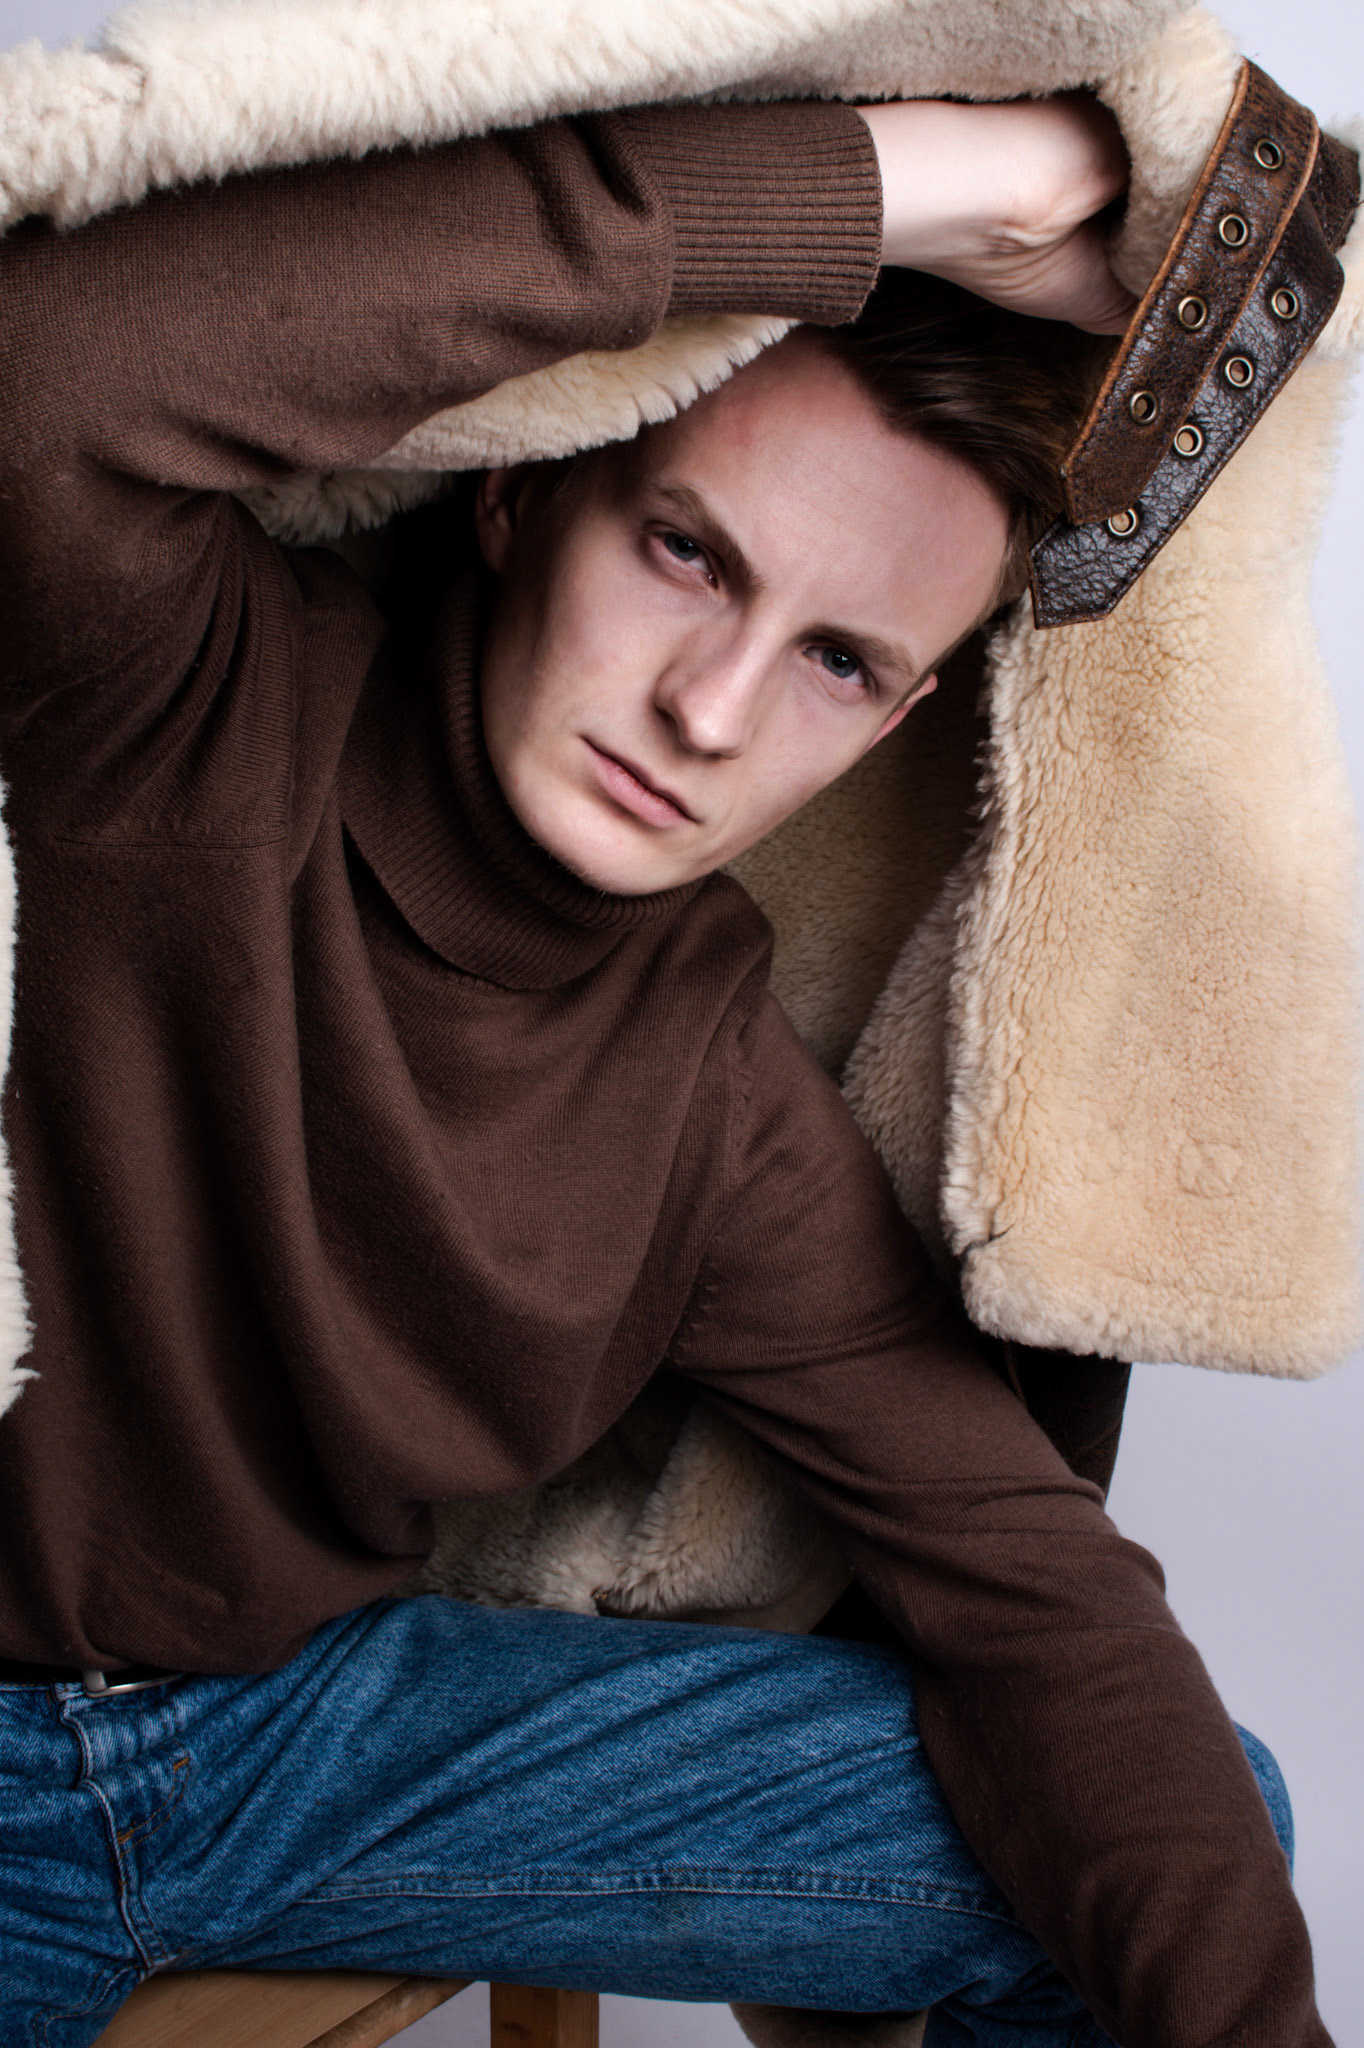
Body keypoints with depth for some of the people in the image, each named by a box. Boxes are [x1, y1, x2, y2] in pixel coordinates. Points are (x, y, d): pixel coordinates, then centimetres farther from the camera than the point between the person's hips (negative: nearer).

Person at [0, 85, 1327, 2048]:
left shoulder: (721, 1094, -7)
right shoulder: (203, 725, -21)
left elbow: (1023, 1576, -6)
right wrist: (881, 177, -38)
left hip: (314, 1711, 4)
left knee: (1205, 1834, -3)